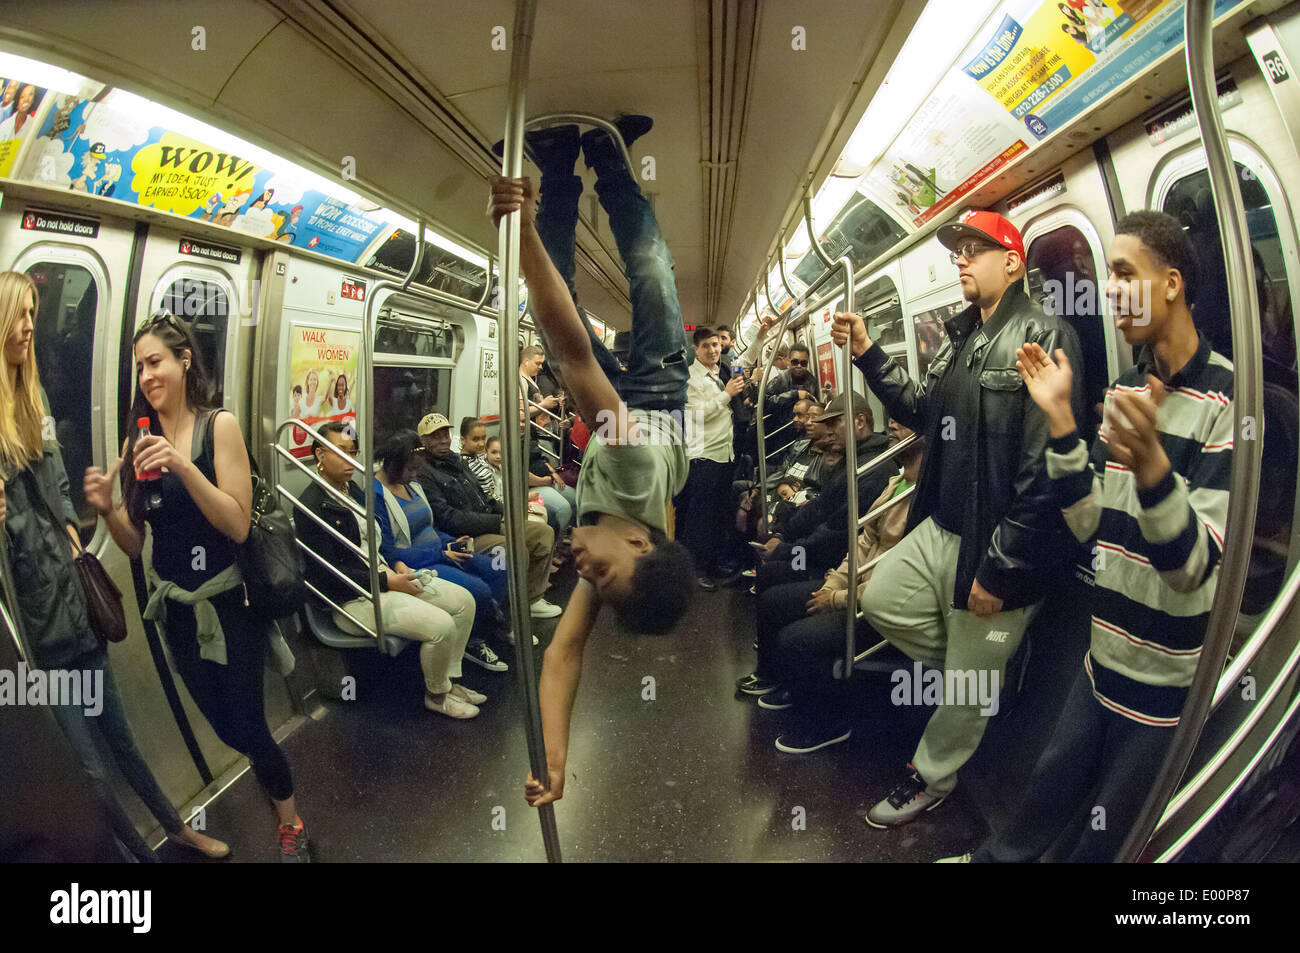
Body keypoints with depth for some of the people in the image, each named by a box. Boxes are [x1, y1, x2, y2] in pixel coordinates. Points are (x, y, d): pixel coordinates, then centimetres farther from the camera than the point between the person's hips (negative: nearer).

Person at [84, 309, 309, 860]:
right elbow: (135, 543, 5)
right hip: (171, 607, 4)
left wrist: (182, 466, -28)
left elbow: (238, 525, -18)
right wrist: (106, 509, -15)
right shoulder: (139, 440, 1)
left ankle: (290, 822, 25)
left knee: (246, 726, 3)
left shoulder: (219, 426, -10)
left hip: (225, 602, -4)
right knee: (220, 724, 16)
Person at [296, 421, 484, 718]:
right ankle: (436, 695, 3)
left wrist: (396, 569, 2)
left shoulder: (352, 489, 13)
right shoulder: (312, 505, -15)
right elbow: (326, 573, -19)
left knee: (463, 600, 0)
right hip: (352, 599, -9)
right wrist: (386, 582, -18)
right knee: (441, 625, -24)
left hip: (384, 576, 9)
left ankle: (449, 680, 13)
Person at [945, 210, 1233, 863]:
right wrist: (1060, 420, -11)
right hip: (1105, 656, 5)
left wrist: (1152, 465, -43)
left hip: (1168, 679, -5)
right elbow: (1092, 525, 0)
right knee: (1051, 785, 20)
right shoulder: (1125, 388, 3)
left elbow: (1195, 566, -24)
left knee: (1105, 837, 15)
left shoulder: (1227, 397, -18)